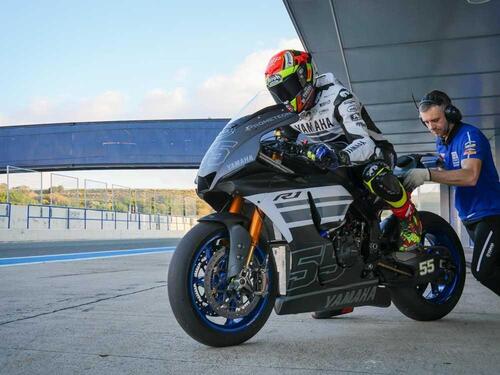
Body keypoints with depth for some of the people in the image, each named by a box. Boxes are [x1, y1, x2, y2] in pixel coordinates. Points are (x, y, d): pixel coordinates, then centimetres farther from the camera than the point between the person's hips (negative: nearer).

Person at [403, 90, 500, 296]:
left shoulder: (470, 135, -19)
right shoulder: (440, 141, 8)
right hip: (469, 216, 9)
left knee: (482, 270, -15)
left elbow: (470, 176, -35)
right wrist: (423, 165, -1)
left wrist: (428, 174, -41)